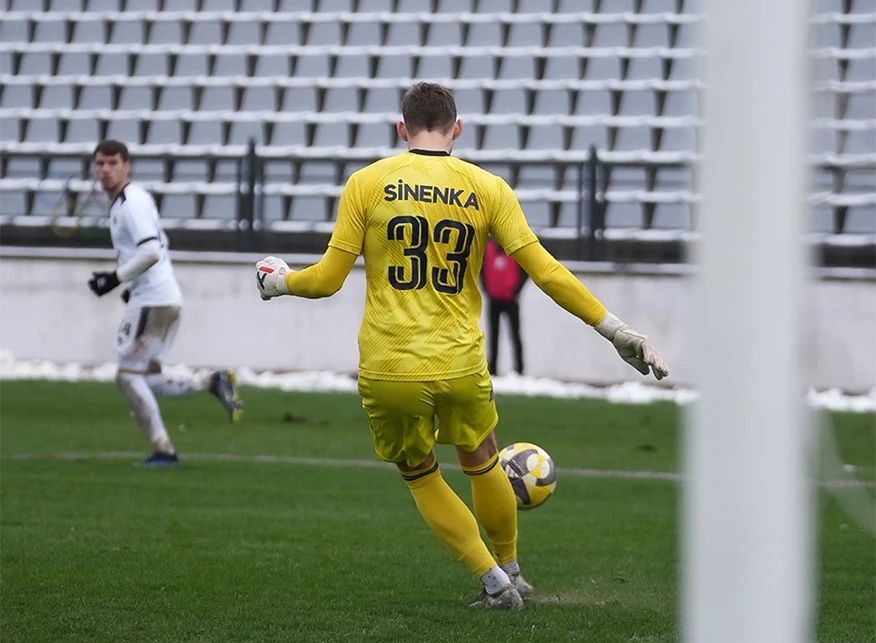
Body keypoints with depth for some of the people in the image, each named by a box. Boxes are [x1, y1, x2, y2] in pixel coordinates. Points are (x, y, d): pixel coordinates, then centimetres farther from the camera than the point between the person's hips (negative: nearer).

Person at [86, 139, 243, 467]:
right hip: (165, 299, 10)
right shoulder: (130, 200, 18)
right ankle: (213, 382, 6)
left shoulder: (132, 203, -13)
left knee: (128, 375, -6)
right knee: (146, 378, 12)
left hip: (152, 301, -10)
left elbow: (151, 252, -25)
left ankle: (163, 450, -5)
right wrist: (131, 285, 22)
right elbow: (159, 245, 28)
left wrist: (115, 279, -18)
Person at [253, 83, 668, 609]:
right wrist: (618, 332, 4)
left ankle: (494, 581, 14)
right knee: (481, 463, 27)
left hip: (388, 369, -1)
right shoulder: (487, 188, 1)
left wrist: (280, 282, 22)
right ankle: (512, 572, 38)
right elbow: (546, 273, -2)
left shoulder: (366, 183, -1)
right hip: (462, 366, 1)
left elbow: (328, 279, 0)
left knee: (420, 477, 20)